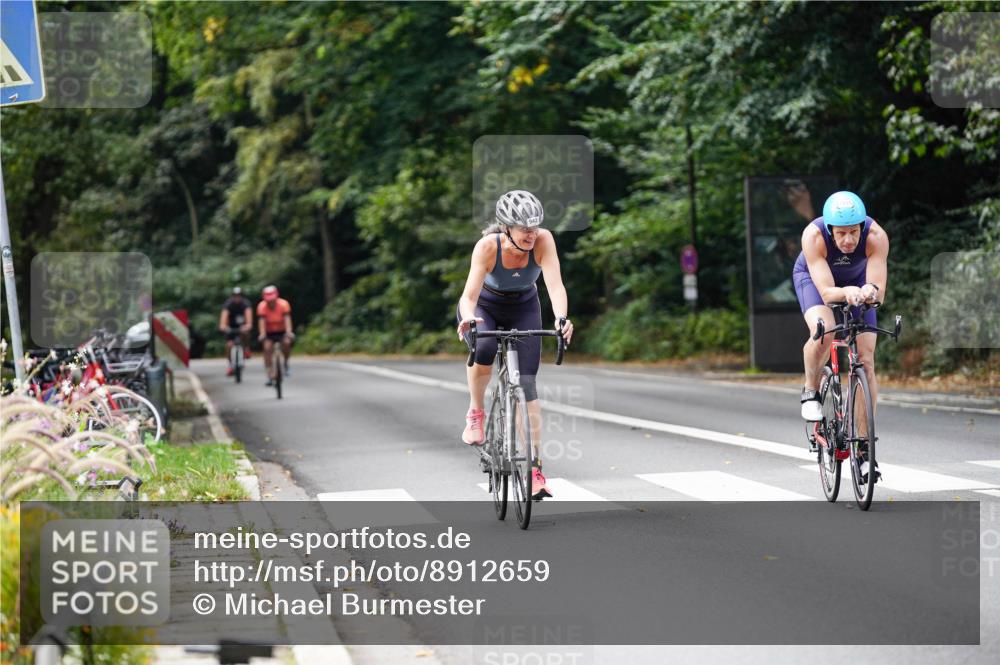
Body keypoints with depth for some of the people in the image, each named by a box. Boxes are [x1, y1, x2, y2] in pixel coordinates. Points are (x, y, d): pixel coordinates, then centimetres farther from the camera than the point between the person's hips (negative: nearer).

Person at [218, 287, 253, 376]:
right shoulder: (228, 304, -21)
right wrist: (223, 325, -57)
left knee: (244, 332, -36)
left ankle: (246, 349, -9)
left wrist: (248, 324, -59)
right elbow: (224, 314, -38)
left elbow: (248, 312, -39)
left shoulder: (245, 303, -22)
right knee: (229, 344, -13)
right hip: (231, 326, 1)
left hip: (242, 325, -1)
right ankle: (231, 365, 5)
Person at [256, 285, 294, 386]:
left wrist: (288, 332, -47)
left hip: (282, 331, -1)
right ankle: (270, 377, -13)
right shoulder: (262, 306, -20)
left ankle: (286, 363, 0)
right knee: (267, 348, -20)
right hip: (269, 332, 1)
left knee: (286, 342, -29)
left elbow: (287, 319, -33)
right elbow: (262, 321, -29)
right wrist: (262, 334, -44)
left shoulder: (283, 304, -23)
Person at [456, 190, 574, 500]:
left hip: (524, 309, 2)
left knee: (527, 384, -9)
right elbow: (469, 294, -38)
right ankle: (475, 413, -8)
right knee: (483, 350, -35)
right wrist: (468, 319, -60)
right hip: (484, 307, -1)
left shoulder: (543, 240, -29)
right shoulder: (488, 245, -32)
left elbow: (555, 284, -38)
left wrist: (561, 318, -57)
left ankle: (535, 467, -5)